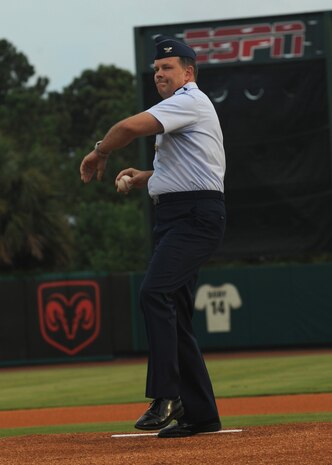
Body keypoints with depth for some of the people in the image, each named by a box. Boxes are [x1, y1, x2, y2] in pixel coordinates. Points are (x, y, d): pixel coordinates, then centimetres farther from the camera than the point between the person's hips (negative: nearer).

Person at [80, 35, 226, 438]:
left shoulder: (190, 101, -8)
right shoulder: (178, 112, 25)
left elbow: (131, 126, -21)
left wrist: (99, 153, -4)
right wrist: (145, 177, 15)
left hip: (196, 216, -11)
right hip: (175, 218, 11)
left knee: (155, 293, -25)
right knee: (174, 312, 8)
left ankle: (166, 394, -30)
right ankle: (200, 414, 11)